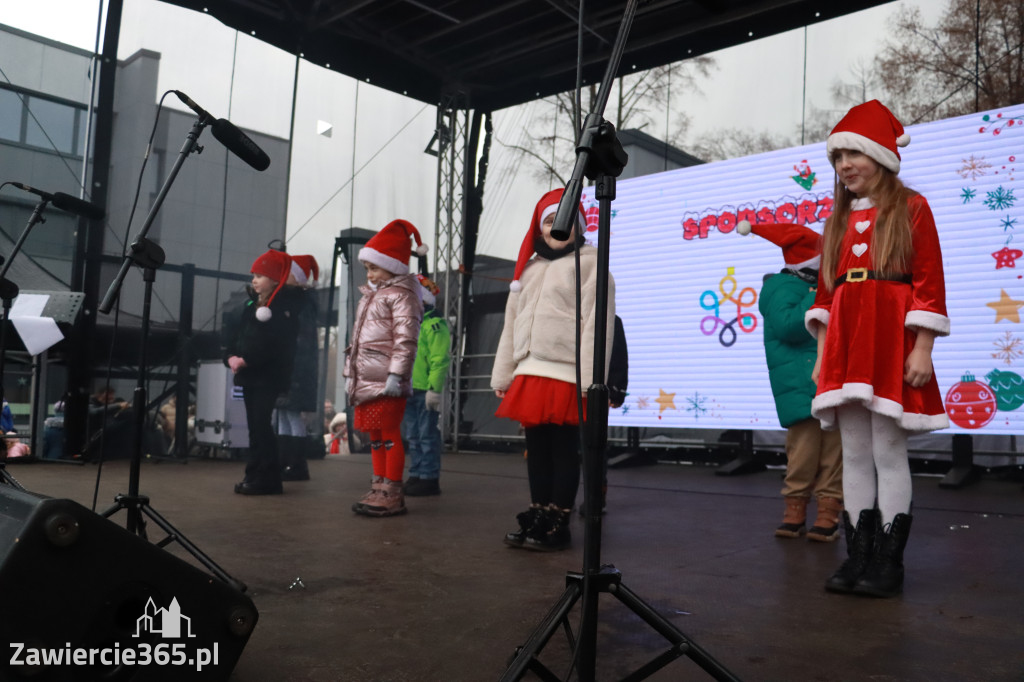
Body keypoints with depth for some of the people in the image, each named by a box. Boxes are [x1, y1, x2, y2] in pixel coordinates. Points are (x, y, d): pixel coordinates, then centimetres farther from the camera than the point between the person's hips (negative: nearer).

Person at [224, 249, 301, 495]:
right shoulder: (250, 304, 18)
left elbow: (274, 343, -20)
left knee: (261, 425, -9)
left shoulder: (285, 306, -9)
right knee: (255, 426, 11)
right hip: (249, 375, 8)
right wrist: (231, 357, -4)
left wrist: (246, 360, -21)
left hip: (268, 376, -8)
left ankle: (267, 478, -3)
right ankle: (255, 475, 17)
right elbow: (235, 333, 14)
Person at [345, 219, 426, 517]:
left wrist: (395, 374, -22)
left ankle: (392, 494, 0)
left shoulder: (401, 295, -8)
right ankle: (379, 489, 22)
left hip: (386, 382, -9)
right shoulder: (370, 295, 22)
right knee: (375, 435, 14)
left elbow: (405, 338, -17)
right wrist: (352, 374, 22)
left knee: (389, 434, -5)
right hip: (366, 381, 9)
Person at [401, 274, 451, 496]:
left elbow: (439, 360, -17)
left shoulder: (434, 325, -10)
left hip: (425, 391, -9)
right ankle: (415, 476, 21)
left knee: (427, 435, -4)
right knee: (412, 436, 13)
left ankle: (429, 479, 1)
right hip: (409, 390, 9)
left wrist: (434, 389, -22)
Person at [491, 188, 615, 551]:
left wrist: (589, 382, -17)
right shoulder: (529, 268, 21)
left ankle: (558, 526, 7)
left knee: (564, 452, 0)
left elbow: (597, 326, -10)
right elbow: (512, 326, 21)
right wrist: (502, 376, 17)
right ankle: (537, 519, 20)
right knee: (536, 450, 10)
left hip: (567, 376, -6)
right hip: (530, 374, 6)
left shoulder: (590, 264, -1)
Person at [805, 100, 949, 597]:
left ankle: (888, 564, 6)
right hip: (845, 346, 5)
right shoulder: (838, 219, 17)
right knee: (854, 454, 5)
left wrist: (922, 349, -12)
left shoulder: (911, 208, 2)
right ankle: (858, 559, 12)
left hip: (892, 344, -5)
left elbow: (930, 285, -4)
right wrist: (823, 353, 9)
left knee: (888, 452, -3)